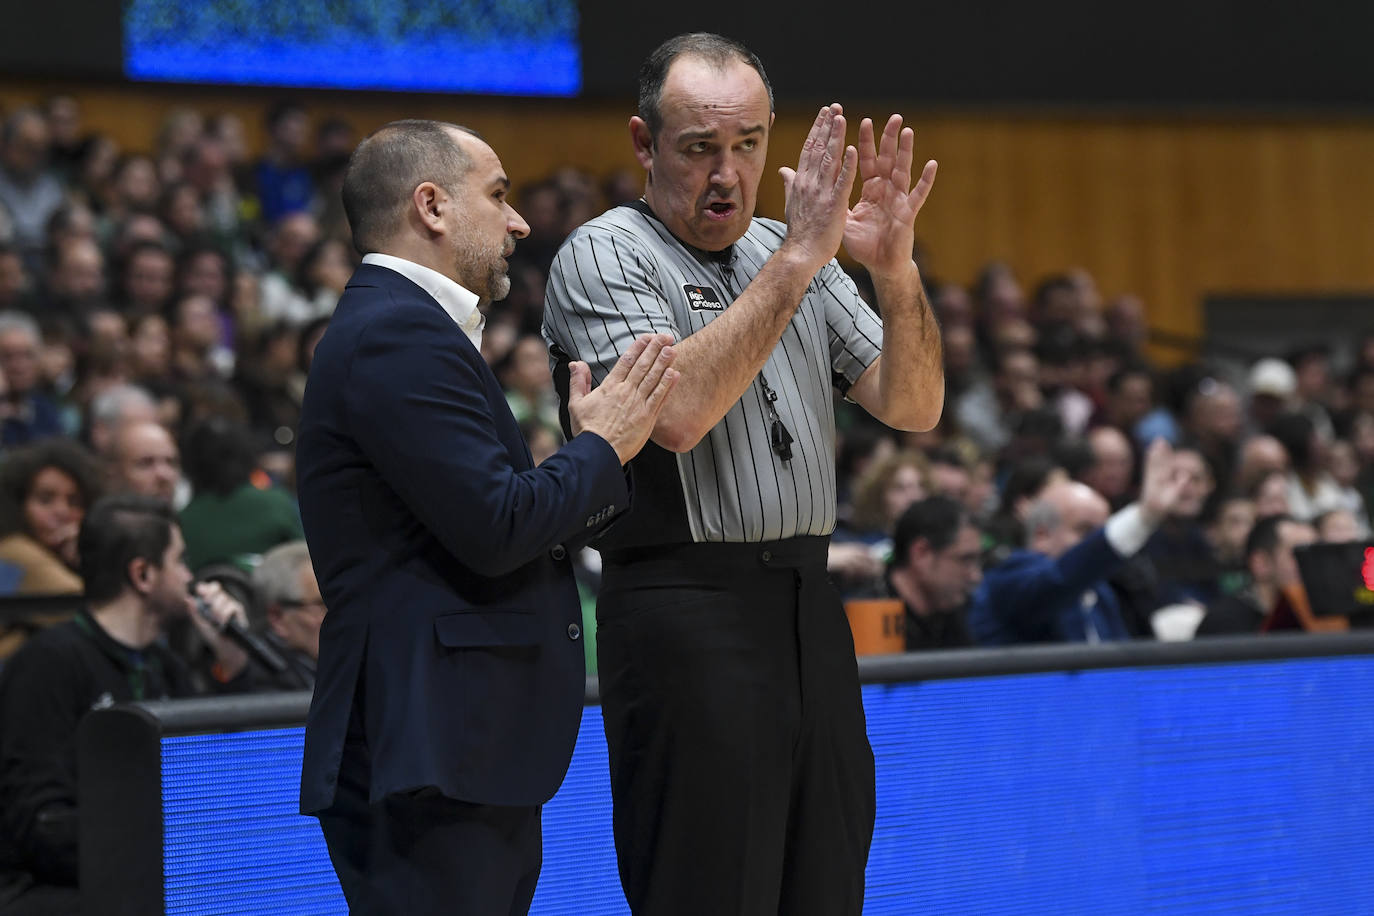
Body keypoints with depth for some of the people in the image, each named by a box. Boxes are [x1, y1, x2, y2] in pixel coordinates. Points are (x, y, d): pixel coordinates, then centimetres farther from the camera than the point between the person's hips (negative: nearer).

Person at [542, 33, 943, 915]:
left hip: (809, 607, 7)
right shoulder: (603, 258, -2)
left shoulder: (793, 252, 17)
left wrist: (896, 271, -9)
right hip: (688, 609, -7)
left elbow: (912, 406, 9)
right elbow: (676, 412, -20)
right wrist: (796, 261, -19)